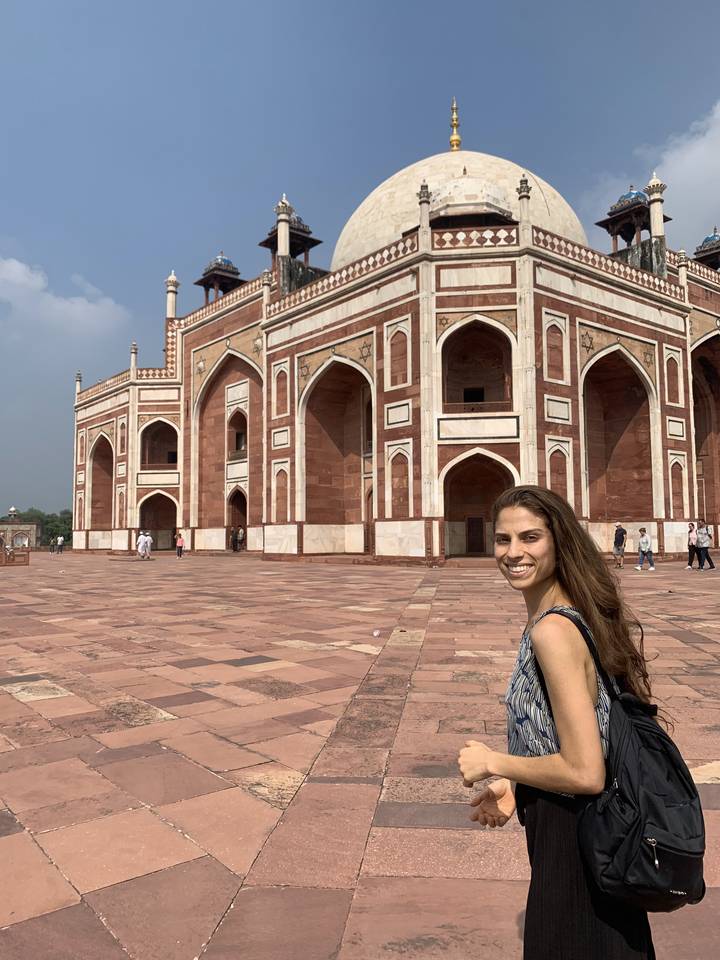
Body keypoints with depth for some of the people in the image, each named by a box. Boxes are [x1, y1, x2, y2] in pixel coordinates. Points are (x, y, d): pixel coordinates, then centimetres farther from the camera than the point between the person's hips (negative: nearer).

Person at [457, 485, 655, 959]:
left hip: (572, 842, -9)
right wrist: (516, 786, 6)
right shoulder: (585, 613, 1)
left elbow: (585, 772, -28)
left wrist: (494, 763, -15)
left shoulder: (551, 631, -28)